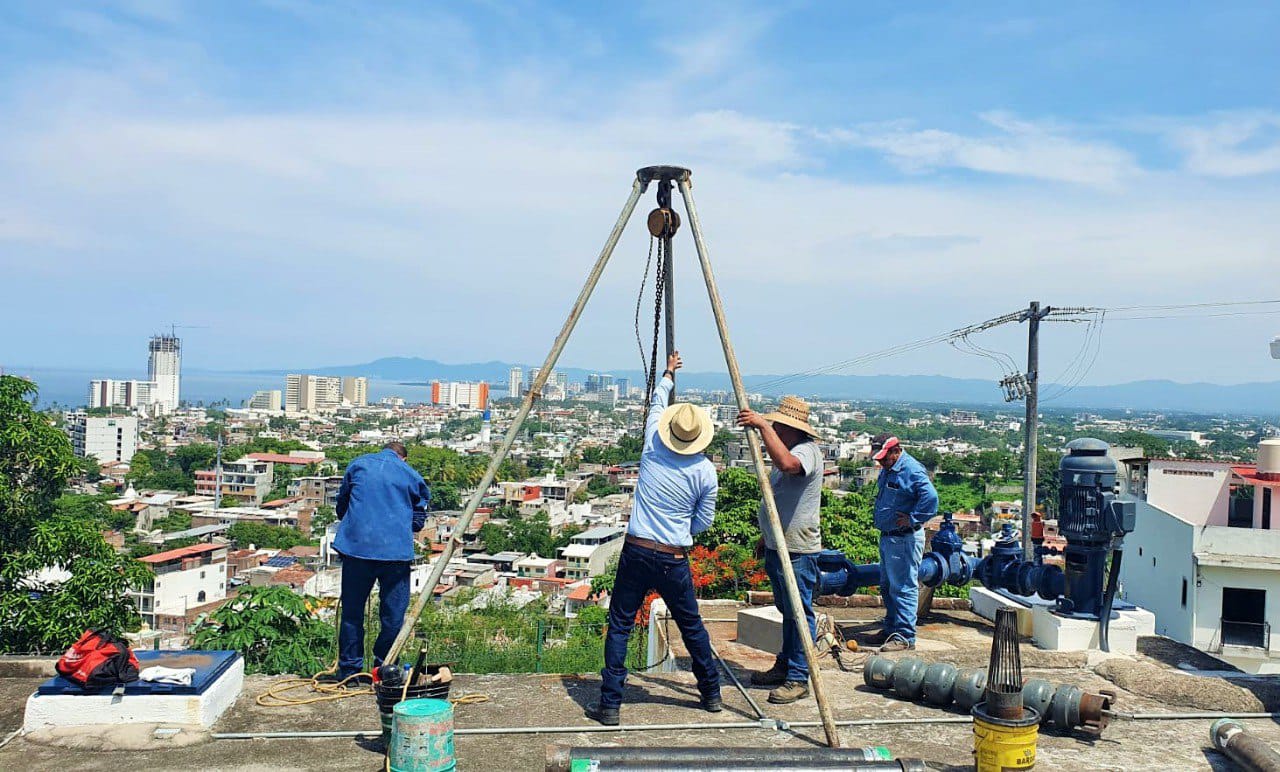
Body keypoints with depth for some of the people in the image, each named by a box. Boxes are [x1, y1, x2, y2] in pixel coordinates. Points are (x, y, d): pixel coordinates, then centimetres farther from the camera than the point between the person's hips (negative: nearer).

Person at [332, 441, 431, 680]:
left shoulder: (358, 465, 14)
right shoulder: (411, 475, 11)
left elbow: (341, 505, 22)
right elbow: (419, 519, 14)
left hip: (356, 545, 1)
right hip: (397, 550, -1)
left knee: (352, 612, 9)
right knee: (393, 615, 7)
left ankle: (349, 669, 14)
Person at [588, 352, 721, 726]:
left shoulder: (652, 446, -1)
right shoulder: (705, 471, -5)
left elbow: (656, 405, 20)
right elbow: (703, 522, 3)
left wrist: (668, 375, 36)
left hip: (636, 552, 0)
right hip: (674, 561, 0)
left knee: (620, 627, 4)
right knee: (692, 627, 17)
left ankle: (610, 705, 0)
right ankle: (712, 694, 29)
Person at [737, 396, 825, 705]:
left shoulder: (807, 451, -16)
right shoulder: (788, 451, 17)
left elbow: (786, 463, -42)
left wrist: (763, 426, -39)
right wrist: (766, 537, 28)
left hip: (797, 551, -11)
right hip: (777, 547, 11)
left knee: (799, 612, -4)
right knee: (787, 610, 18)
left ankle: (798, 679, 1)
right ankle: (784, 666, 28)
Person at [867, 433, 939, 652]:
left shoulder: (912, 470, -18)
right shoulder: (887, 471, 13)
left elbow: (930, 497, -30)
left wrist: (913, 519, -23)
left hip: (904, 539, -10)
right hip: (887, 536, 10)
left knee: (903, 588, -7)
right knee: (887, 587, 18)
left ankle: (904, 636, -3)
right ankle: (891, 629, 29)